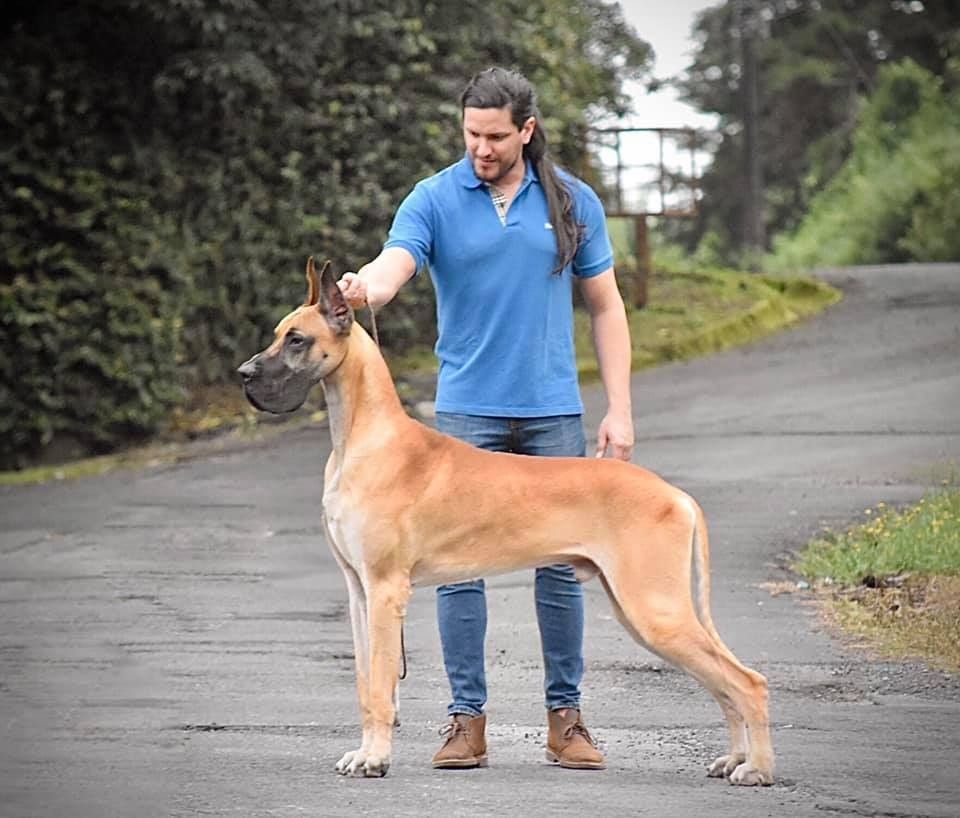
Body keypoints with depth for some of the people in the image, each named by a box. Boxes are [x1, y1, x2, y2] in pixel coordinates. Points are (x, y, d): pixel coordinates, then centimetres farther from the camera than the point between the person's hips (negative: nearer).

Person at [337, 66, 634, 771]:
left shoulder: (573, 203, 4)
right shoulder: (435, 199, 0)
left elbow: (606, 307, 9)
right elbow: (394, 267, -17)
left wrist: (620, 410, 2)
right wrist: (363, 289, -42)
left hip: (554, 411, 1)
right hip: (467, 411, -1)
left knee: (561, 564, 3)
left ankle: (565, 716, 12)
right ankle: (467, 718, 6)